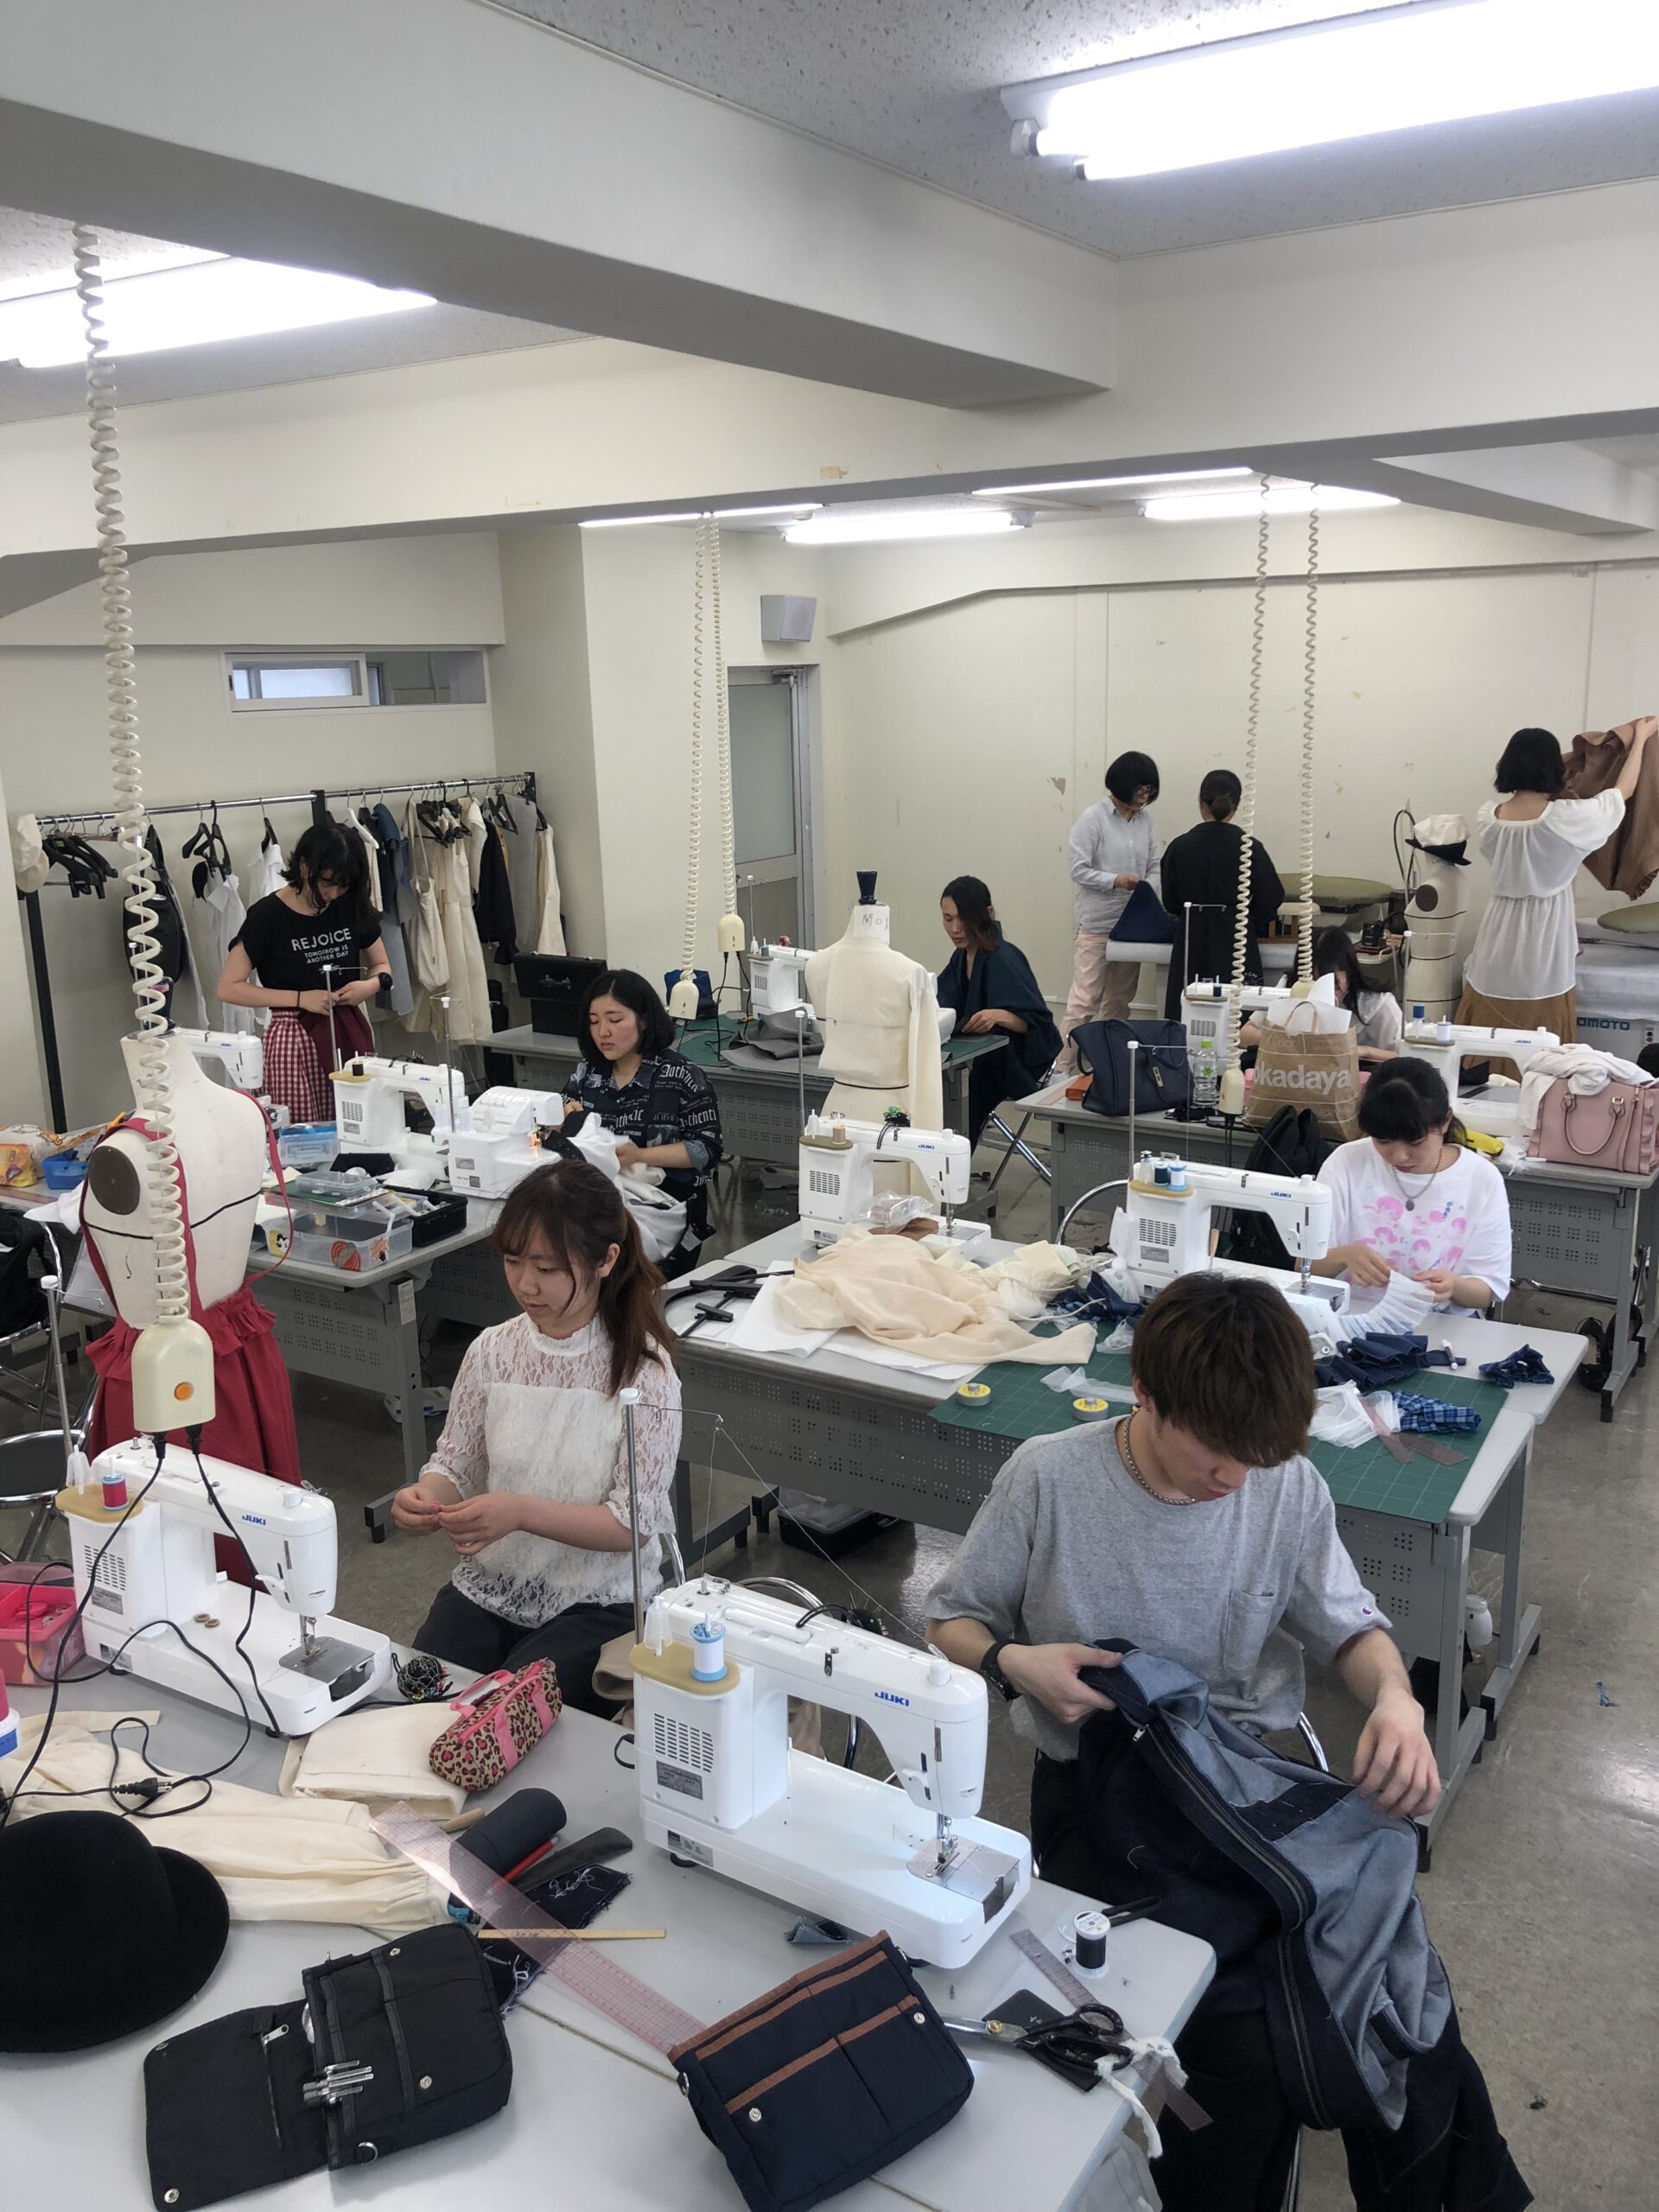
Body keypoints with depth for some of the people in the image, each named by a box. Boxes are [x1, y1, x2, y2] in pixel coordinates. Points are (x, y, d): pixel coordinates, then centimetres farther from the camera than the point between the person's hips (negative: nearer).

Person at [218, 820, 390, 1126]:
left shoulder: (351, 906, 5)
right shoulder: (268, 915, -7)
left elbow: (383, 967, 16)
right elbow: (229, 988, -8)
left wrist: (371, 985, -7)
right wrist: (300, 998, -14)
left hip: (350, 1033, 4)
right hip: (295, 1040, -4)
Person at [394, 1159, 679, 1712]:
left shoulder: (643, 1369, -14)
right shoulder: (492, 1350, -2)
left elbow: (636, 1522, -16)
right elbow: (454, 1463, 6)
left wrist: (522, 1512, -30)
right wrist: (427, 1497, -19)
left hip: (599, 1602, -4)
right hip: (487, 1587, 4)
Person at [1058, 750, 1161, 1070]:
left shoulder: (1144, 821, 9)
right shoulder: (1094, 818, -7)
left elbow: (1156, 867, 9)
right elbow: (1079, 870, -10)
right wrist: (1115, 881, -23)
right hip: (1096, 924, -6)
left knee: (1119, 1001, 13)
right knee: (1085, 1001, -9)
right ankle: (1067, 1065, -6)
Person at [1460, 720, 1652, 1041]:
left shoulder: (1488, 818, -5)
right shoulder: (1566, 818, -16)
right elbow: (1623, 791, 3)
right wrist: (1640, 739, 19)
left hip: (1500, 933, 4)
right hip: (1544, 937, -4)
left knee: (1489, 1039, 12)